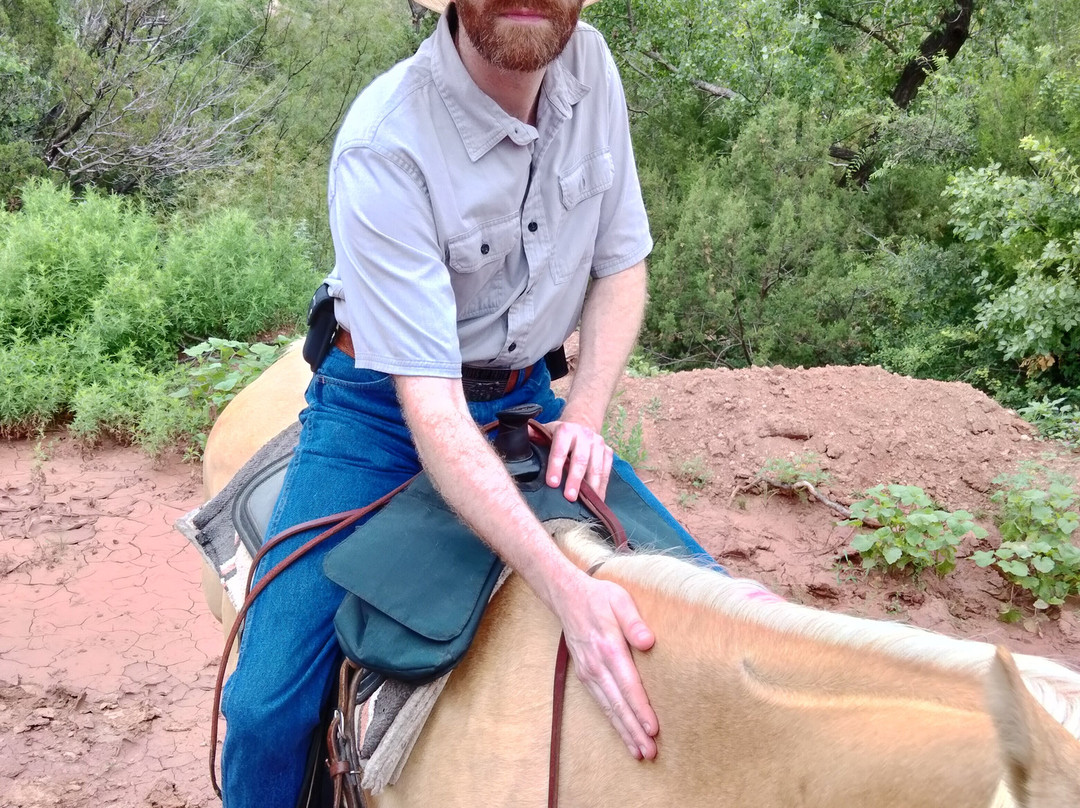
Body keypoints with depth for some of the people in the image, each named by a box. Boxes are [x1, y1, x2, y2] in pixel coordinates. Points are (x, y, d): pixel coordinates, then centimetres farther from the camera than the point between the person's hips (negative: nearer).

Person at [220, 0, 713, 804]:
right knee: (267, 707, -14)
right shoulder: (383, 147, -28)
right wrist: (565, 587, -42)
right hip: (385, 406, -5)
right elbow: (430, 405, -33)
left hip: (527, 397, 5)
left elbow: (621, 266, 1)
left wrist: (585, 414, -15)